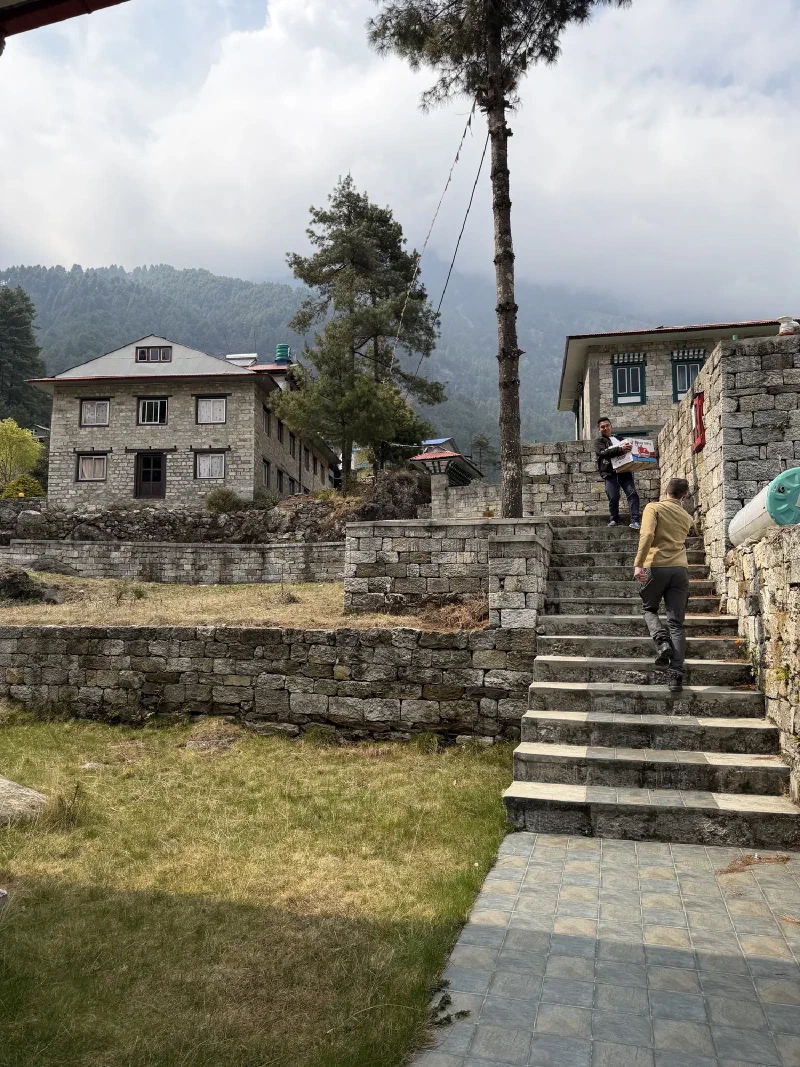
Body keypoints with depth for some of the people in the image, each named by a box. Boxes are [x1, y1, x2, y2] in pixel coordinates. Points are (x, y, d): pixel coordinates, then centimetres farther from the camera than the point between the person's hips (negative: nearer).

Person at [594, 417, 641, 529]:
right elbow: (603, 452, -10)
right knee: (613, 498, -8)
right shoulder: (599, 441, 11)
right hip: (610, 473, -3)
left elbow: (627, 451, 36)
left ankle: (635, 521, -16)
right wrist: (620, 449, -24)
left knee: (632, 494, -12)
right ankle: (613, 520, 10)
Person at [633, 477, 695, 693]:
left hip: (656, 567, -3)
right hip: (680, 569, 3)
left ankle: (662, 641, -8)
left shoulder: (654, 508, 2)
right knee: (676, 624, 2)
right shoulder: (687, 517, 18)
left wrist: (638, 563, -18)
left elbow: (647, 534, -15)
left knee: (650, 610, 21)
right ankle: (676, 677, -6)